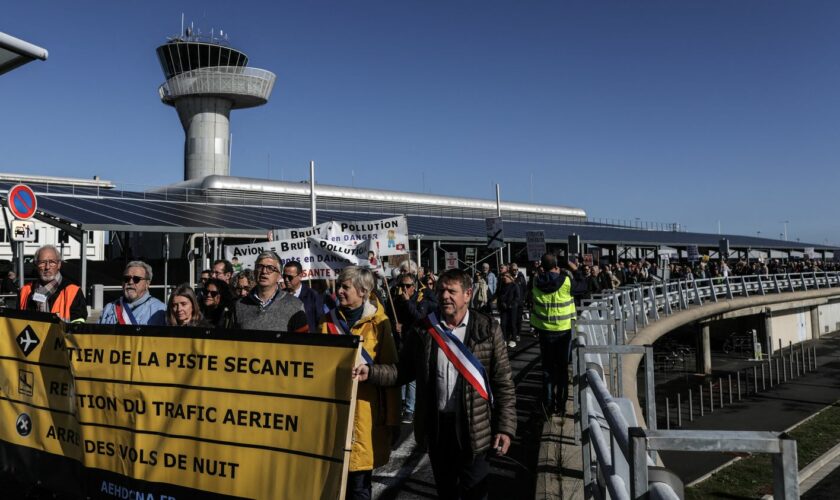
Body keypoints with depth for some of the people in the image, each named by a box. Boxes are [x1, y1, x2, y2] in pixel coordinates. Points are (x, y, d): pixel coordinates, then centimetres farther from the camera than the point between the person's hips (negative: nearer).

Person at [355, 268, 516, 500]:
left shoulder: (487, 329, -7)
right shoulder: (423, 329, -1)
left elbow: (503, 382, -5)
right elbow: (404, 370, 3)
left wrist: (505, 427, -9)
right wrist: (371, 371, -13)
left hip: (474, 426, -2)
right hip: (436, 424, 3)